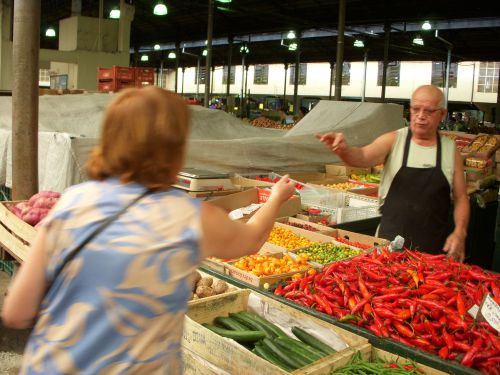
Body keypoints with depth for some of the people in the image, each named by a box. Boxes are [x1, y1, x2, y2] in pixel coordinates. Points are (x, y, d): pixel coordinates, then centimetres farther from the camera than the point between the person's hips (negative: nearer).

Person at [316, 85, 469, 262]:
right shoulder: (393, 140, -3)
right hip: (389, 241, -1)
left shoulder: (451, 150, 2)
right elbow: (363, 157, -21)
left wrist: (459, 232, -8)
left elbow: (460, 197, 6)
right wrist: (344, 149, -42)